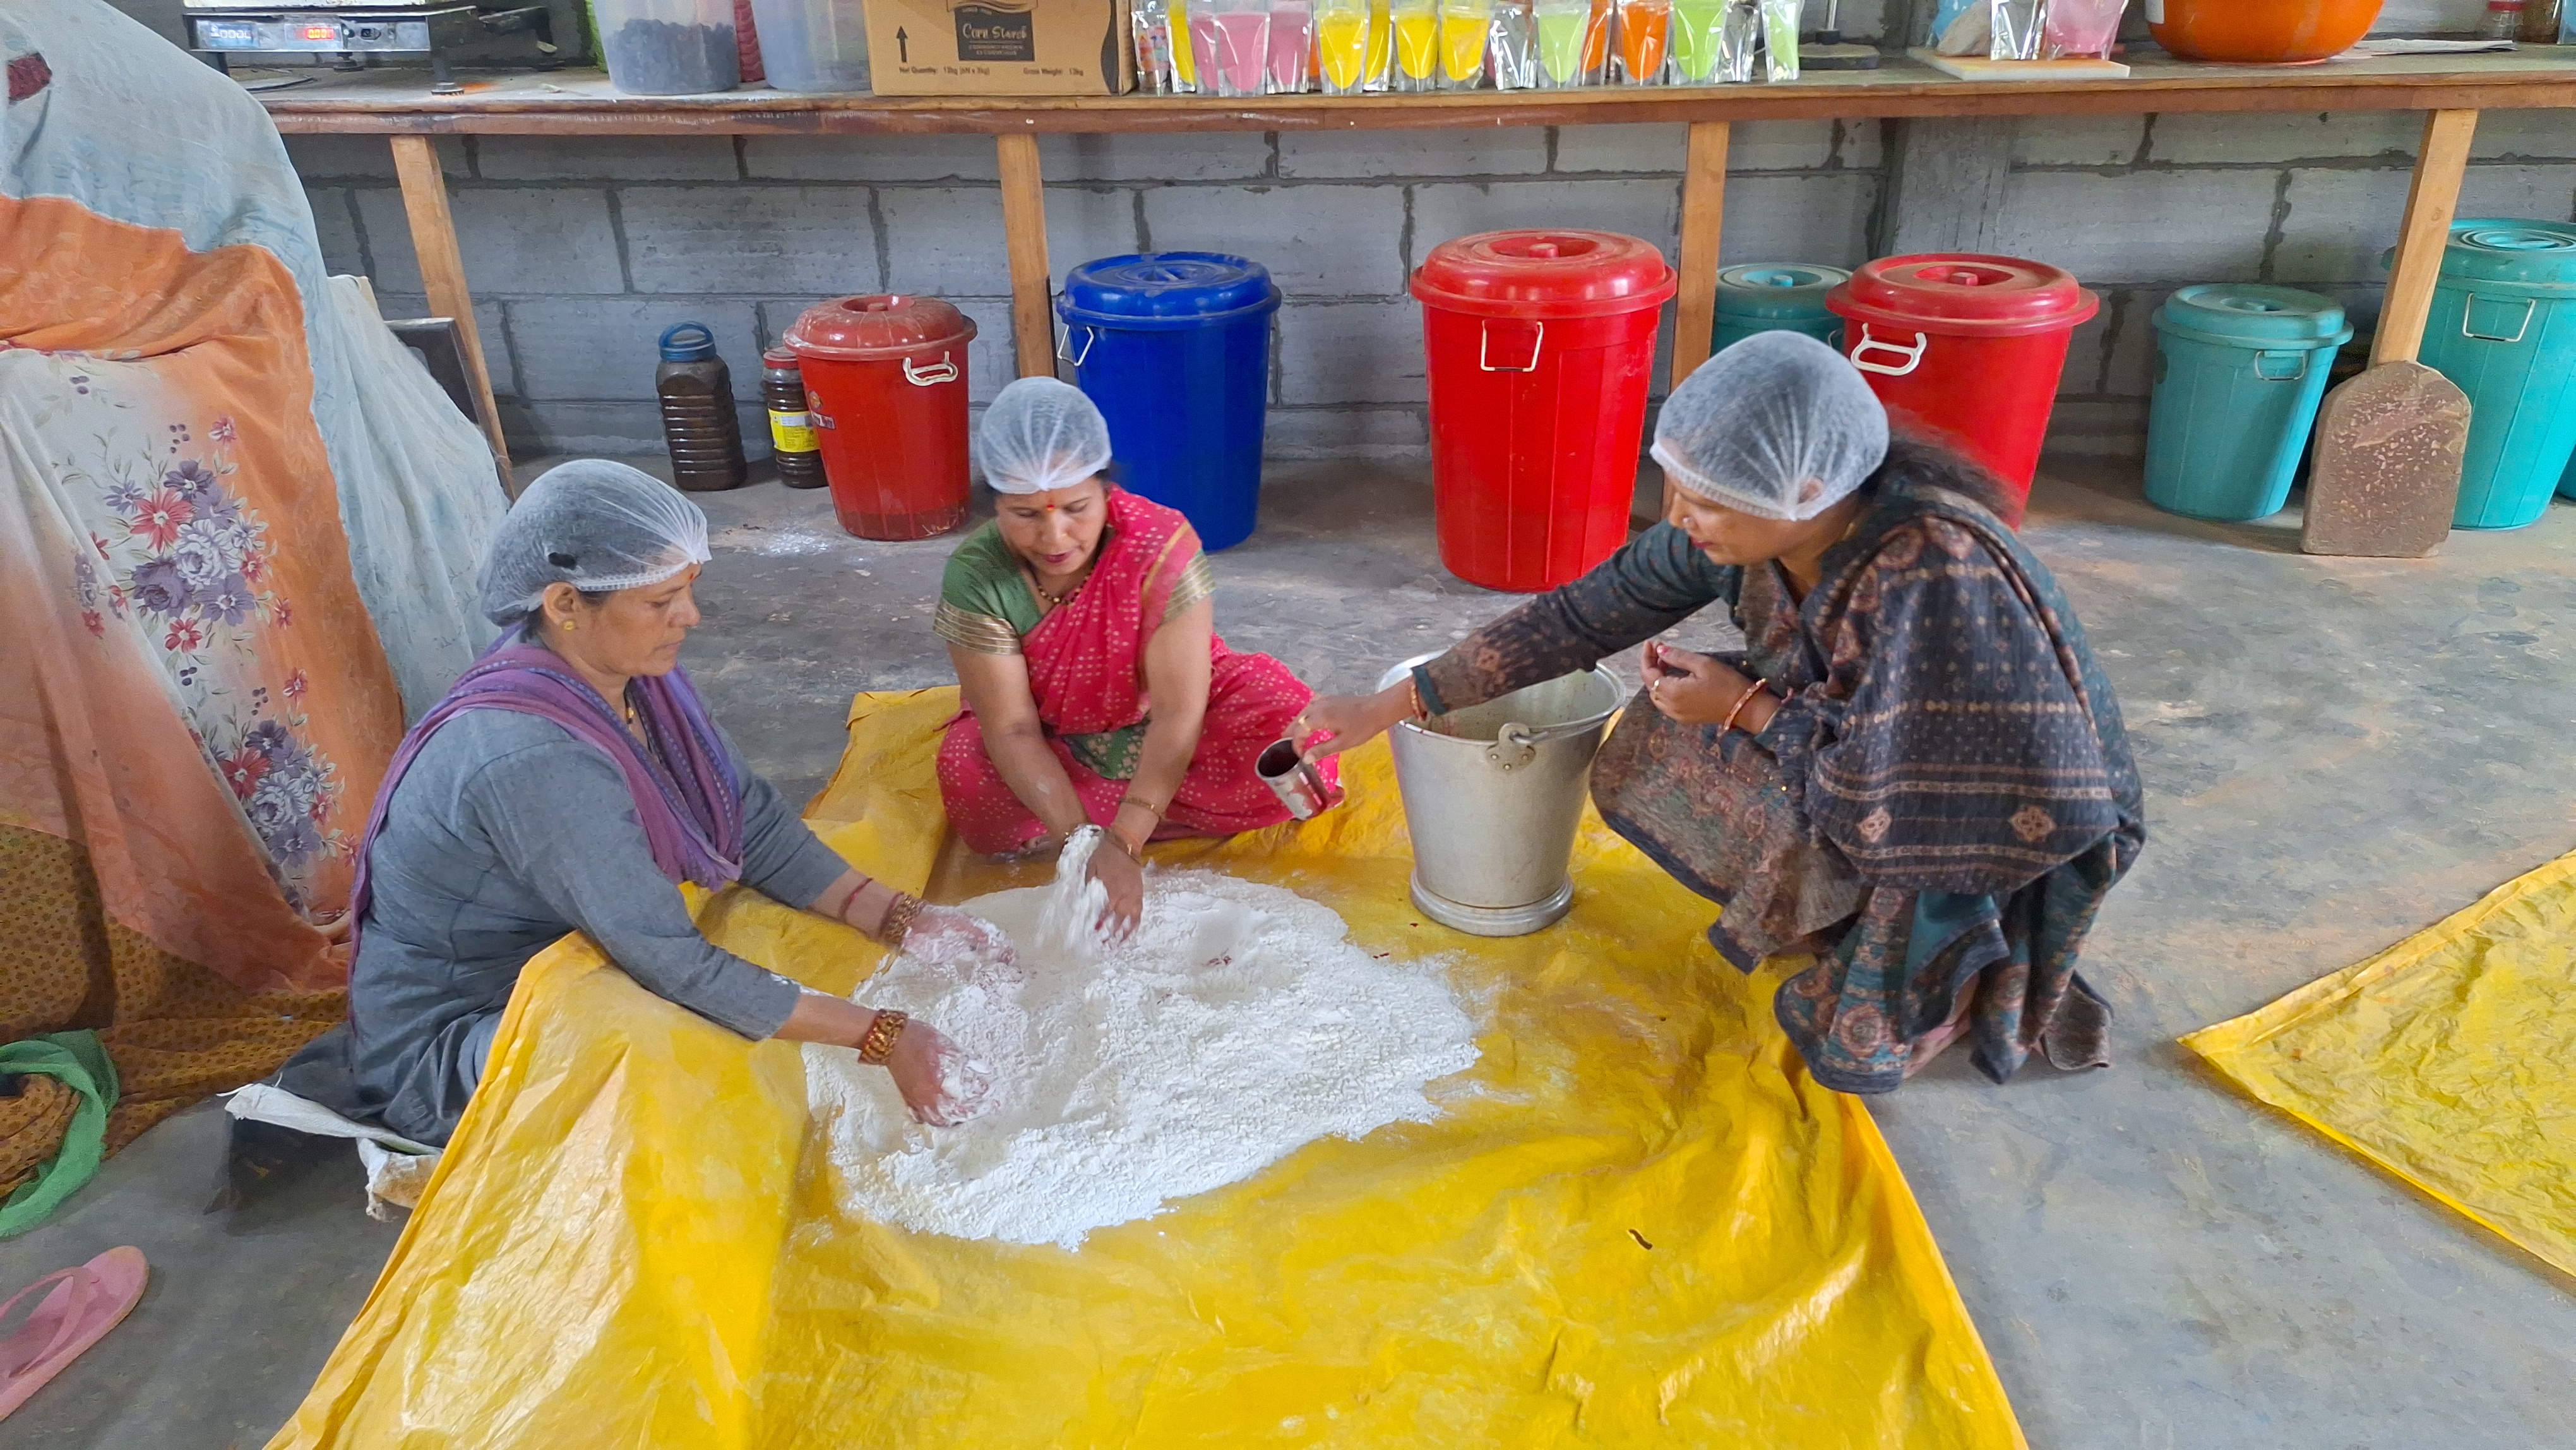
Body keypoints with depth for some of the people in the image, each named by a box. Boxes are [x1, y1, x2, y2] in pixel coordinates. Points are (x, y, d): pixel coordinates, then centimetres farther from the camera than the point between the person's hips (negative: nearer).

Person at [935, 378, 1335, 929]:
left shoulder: (1161, 544, -29)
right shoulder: (976, 576, -24)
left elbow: (1178, 711, -32)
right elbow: (1012, 729, -25)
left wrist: (1123, 842, -42)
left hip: (1169, 738, -1)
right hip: (1058, 754, 2)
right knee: (972, 789, -30)